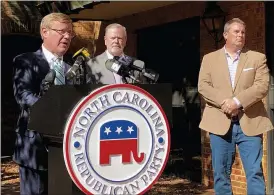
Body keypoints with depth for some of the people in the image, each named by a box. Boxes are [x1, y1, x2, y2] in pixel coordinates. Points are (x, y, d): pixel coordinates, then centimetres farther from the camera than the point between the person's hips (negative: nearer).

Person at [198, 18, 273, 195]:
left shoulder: (258, 58, 9)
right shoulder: (210, 59, 12)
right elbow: (203, 86, 0)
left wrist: (237, 101, -17)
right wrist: (224, 102, -16)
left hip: (250, 123, -1)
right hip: (220, 123, 1)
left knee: (255, 172, -3)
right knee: (221, 173, 7)